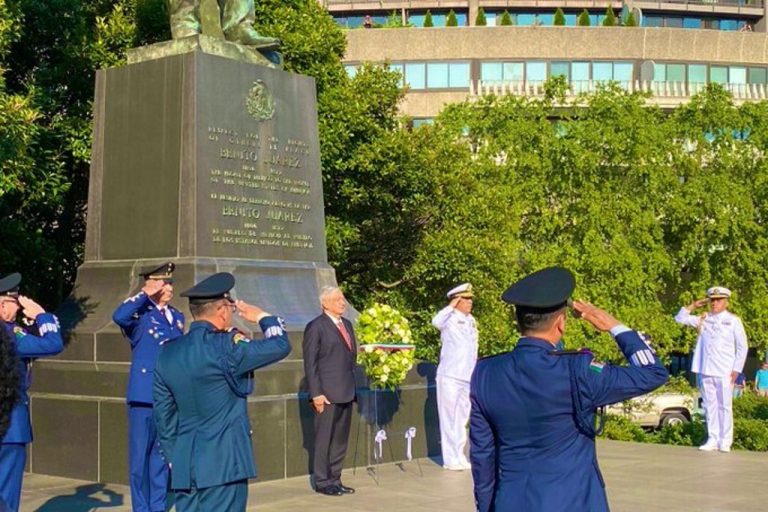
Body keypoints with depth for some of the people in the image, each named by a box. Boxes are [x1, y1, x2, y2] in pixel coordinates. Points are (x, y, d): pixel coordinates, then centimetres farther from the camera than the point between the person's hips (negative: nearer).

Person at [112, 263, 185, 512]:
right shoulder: (140, 314, -6)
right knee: (140, 454, 2)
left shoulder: (177, 316, 13)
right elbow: (118, 316, -30)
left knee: (162, 454, 13)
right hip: (144, 395, -6)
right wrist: (145, 294, -20)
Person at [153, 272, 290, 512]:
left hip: (183, 466, 7)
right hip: (223, 464, -6)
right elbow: (281, 345, -9)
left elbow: (163, 414, 11)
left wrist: (173, 458, 19)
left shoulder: (167, 352, 7)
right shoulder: (224, 347, -13)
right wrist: (262, 317, 9)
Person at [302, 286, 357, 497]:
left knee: (340, 440, 11)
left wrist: (352, 386, 12)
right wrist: (316, 393, -15)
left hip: (346, 393, 7)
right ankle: (322, 482, 9)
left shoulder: (347, 324, 14)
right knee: (324, 439, 0)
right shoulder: (315, 327, -8)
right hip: (327, 394, -7)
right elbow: (310, 363, -10)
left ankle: (334, 480, 20)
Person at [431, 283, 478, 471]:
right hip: (450, 377, -7)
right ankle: (450, 459, 5)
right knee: (449, 418, -1)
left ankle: (459, 456, 20)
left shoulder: (471, 320, 13)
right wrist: (451, 306, -22)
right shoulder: (450, 319, -9)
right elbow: (436, 321, -33)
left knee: (462, 419, 12)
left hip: (468, 378, 7)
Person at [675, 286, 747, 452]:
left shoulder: (733, 321, 0)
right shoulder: (703, 319, 10)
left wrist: (736, 370, -5)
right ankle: (712, 440, 11)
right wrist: (693, 305, 4)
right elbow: (680, 318, 14)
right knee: (710, 406, 6)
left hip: (724, 372, -3)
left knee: (724, 406, 0)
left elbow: (742, 347, 0)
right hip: (705, 371, 4)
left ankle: (725, 442, 5)